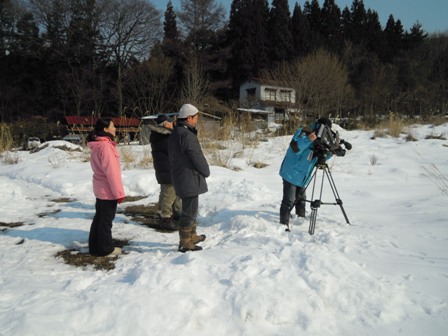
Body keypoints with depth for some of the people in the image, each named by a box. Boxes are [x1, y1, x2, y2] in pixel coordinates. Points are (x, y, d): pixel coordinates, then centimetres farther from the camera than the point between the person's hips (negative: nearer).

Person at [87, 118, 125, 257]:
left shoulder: (96, 145, 9)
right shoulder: (105, 146, -21)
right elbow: (111, 171, -22)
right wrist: (119, 192, -17)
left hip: (100, 188, 9)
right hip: (108, 190, -9)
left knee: (99, 217, 17)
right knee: (106, 220, 3)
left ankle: (95, 246, 28)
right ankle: (106, 249, 15)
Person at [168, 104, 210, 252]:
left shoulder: (175, 134, 12)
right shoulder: (187, 135, -20)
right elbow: (198, 158, -19)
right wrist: (206, 172, -1)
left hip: (180, 177, 10)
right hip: (190, 179, -10)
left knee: (190, 208, 22)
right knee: (189, 211, -2)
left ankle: (192, 236, 35)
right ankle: (185, 243, 6)